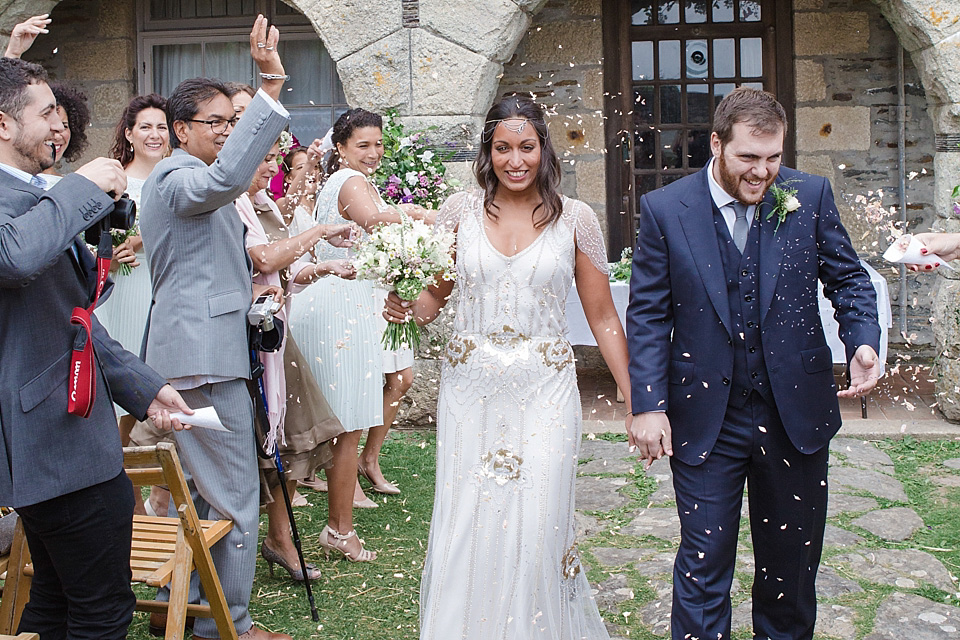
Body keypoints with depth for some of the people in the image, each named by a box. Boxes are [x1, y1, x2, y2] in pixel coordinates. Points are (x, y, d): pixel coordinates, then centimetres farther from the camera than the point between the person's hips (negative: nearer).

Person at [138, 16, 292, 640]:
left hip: (191, 350, 11)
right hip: (204, 354, -11)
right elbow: (228, 176, -36)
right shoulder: (175, 177, -11)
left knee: (192, 487, 19)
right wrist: (271, 85, -39)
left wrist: (246, 289, 15)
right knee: (235, 497, -4)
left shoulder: (184, 182, 23)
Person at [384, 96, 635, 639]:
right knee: (466, 527, 2)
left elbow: (603, 317, 4)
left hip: (545, 391, -1)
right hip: (470, 389, 1)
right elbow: (434, 294, 12)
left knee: (538, 528, -2)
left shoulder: (575, 219, 1)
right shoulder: (461, 211, 4)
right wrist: (406, 308, -11)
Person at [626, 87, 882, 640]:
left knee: (793, 558, 18)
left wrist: (864, 340, -14)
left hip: (796, 413, 2)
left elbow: (848, 278, 6)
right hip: (707, 422, -2)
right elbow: (648, 316, -3)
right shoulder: (665, 210, -6)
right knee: (704, 561, 4)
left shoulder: (811, 195, -2)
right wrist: (649, 405, -8)